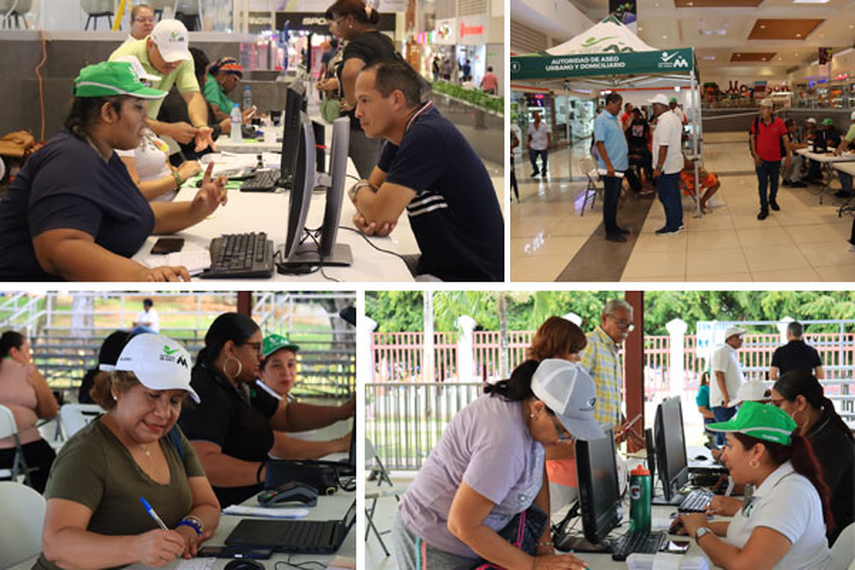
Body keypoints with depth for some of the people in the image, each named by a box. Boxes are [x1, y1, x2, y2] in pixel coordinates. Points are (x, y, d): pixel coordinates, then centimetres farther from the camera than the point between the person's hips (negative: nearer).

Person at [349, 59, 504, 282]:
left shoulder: (427, 135, -24)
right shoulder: (402, 135, 8)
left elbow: (378, 216, -24)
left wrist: (358, 190, -2)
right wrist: (365, 214, -9)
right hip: (436, 263, 9)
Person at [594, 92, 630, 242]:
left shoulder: (614, 119, 16)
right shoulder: (601, 120, -13)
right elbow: (600, 143, -19)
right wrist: (609, 165, -23)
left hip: (619, 166, 9)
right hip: (610, 167, -9)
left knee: (615, 198, 16)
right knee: (610, 199, -3)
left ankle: (614, 226, 26)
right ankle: (610, 232, 1)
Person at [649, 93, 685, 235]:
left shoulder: (664, 122, -22)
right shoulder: (674, 117, 11)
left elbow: (663, 146, -26)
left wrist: (658, 168, -24)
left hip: (666, 167, -10)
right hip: (675, 164, 10)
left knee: (667, 197, -1)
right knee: (674, 194, 17)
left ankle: (672, 226, 6)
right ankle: (678, 222, 25)